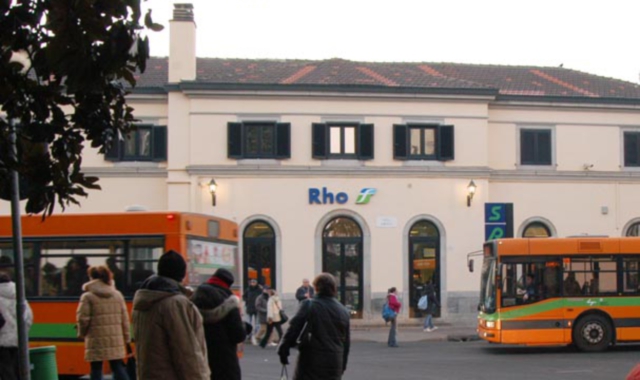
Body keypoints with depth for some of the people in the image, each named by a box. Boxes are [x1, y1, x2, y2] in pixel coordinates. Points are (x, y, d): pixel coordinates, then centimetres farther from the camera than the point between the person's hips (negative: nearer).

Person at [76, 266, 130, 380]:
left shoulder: (88, 296, -6)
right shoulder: (117, 295, 7)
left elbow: (83, 318, -10)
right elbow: (124, 318, 7)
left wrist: (82, 333, 10)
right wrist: (126, 338, 14)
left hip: (96, 341, -4)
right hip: (116, 339, 4)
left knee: (96, 370, 4)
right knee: (118, 368, 9)